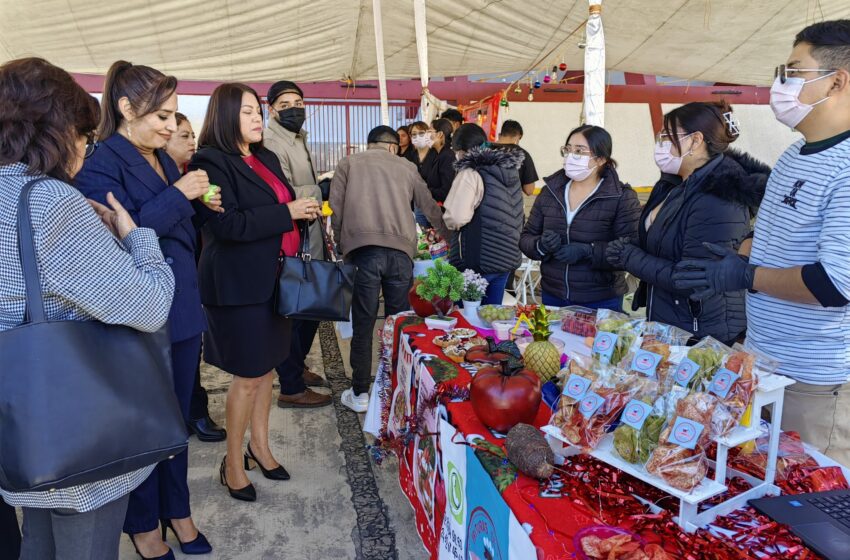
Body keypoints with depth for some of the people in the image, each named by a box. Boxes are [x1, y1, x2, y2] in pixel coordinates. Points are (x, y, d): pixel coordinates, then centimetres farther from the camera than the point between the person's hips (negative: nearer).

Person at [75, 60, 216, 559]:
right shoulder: (101, 166, -13)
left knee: (178, 417, 17)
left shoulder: (162, 160, 11)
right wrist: (177, 195, -21)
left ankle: (177, 509, 36)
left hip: (182, 311, 7)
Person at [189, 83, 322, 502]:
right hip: (240, 284, -8)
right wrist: (287, 213, -19)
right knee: (248, 376, 1)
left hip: (273, 277, 8)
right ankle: (233, 464, 20)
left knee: (268, 367, 15)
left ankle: (259, 447, 32)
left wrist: (304, 211, 1)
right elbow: (227, 224, -22)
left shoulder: (267, 159, 15)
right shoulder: (212, 162, -11)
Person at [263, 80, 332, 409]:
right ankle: (292, 389, 14)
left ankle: (296, 367, 38)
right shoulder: (272, 143, -15)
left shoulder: (297, 139, 16)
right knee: (292, 314, 1)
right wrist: (315, 190, -10)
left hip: (308, 243, 10)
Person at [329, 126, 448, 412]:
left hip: (363, 250, -1)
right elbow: (431, 209, 25)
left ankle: (360, 394, 14)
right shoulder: (406, 167, 20)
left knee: (363, 325, 6)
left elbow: (336, 209, 5)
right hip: (400, 251, 1)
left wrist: (342, 245, 17)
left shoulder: (348, 163, 16)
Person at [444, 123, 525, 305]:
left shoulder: (471, 174, -15)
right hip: (507, 258, 8)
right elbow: (519, 215, 18)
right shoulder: (510, 170, 10)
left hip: (477, 261, -8)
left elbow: (457, 218, -24)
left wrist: (448, 220, -3)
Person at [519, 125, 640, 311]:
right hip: (552, 297, 4)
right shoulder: (549, 192, 5)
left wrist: (588, 251, -27)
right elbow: (526, 238, 7)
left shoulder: (622, 198, -7)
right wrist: (541, 245, -15)